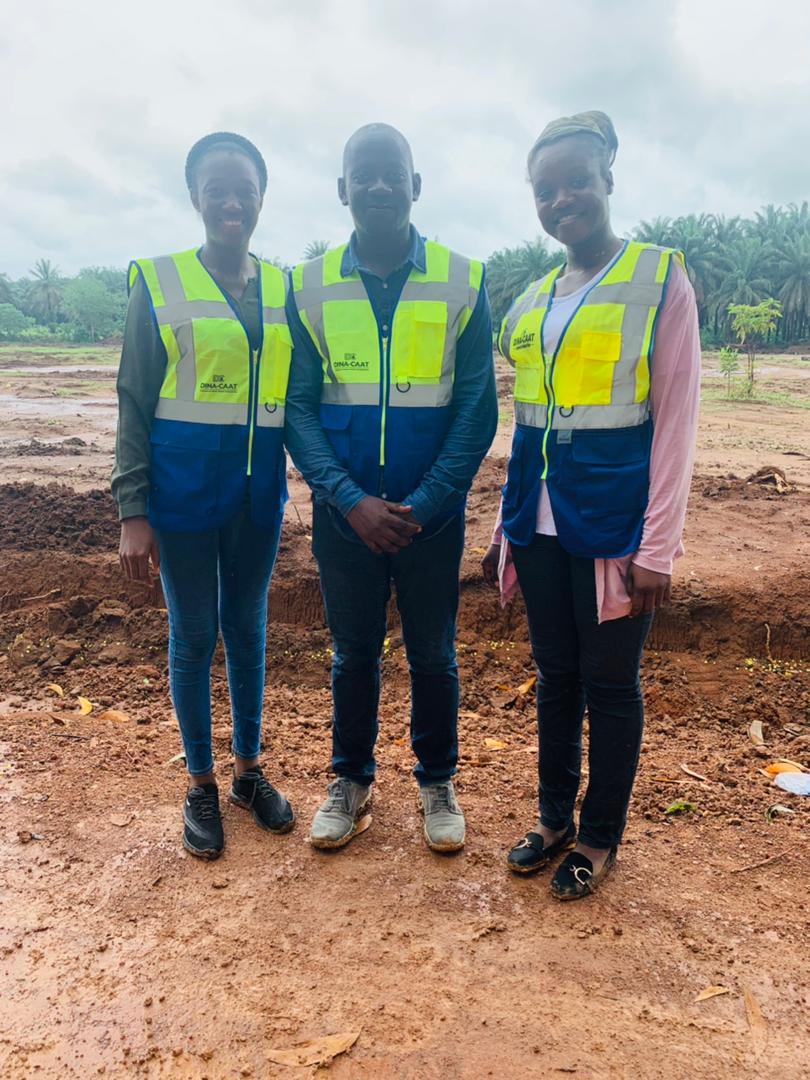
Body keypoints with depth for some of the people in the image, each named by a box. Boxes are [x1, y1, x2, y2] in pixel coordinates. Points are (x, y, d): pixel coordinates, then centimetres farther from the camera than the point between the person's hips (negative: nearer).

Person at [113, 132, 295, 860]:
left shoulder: (283, 287, 7)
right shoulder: (158, 281, -2)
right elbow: (135, 402, -4)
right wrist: (132, 511, -9)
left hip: (259, 486, 3)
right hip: (184, 488, -3)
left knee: (248, 628, 13)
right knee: (194, 635, 7)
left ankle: (249, 769, 31)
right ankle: (201, 785, 25)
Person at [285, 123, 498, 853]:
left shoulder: (463, 282, -3)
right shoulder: (309, 286, 0)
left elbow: (477, 409, -4)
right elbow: (298, 407, -2)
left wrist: (422, 505, -13)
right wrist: (351, 500, -14)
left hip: (432, 513, -1)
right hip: (344, 513, 1)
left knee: (433, 655, 12)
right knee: (354, 653, 14)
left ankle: (438, 783, 33)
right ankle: (352, 781, 34)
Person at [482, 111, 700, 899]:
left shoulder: (660, 280, -4)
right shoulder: (528, 303, 10)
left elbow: (676, 420, -9)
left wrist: (657, 547, -13)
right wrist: (506, 526, 12)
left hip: (613, 522, -5)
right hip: (541, 524, 5)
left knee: (609, 681, 7)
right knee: (554, 675, 15)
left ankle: (601, 837, 27)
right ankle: (555, 818, 33)